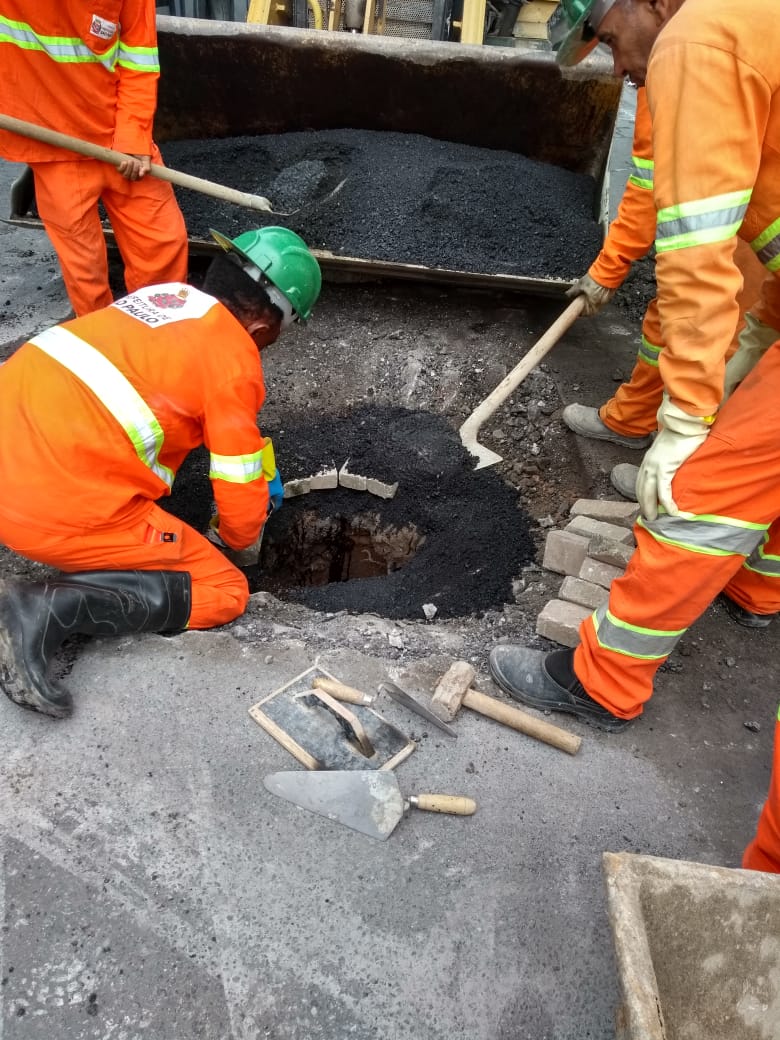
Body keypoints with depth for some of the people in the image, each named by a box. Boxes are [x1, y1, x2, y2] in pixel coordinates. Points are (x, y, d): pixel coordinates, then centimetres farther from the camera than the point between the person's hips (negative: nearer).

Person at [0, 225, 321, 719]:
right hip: (56, 507, -8)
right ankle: (47, 607, -11)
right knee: (224, 591, 4)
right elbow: (240, 493, -2)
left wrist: (265, 469, 37)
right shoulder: (236, 359, -7)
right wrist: (236, 537, 21)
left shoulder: (166, 293, 17)